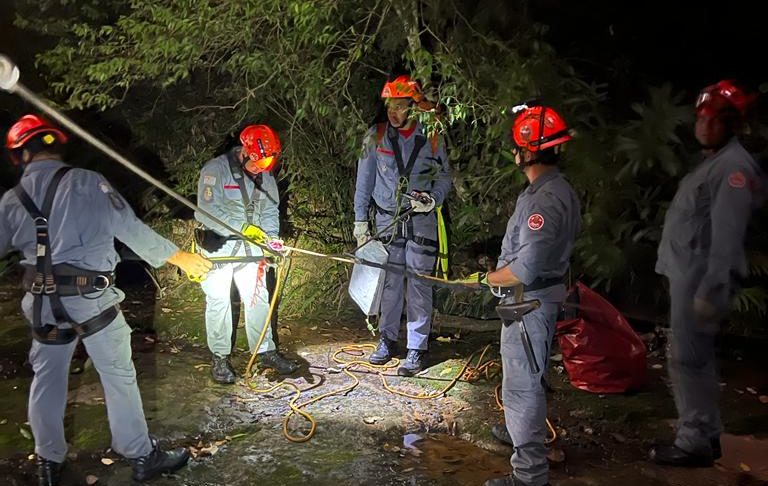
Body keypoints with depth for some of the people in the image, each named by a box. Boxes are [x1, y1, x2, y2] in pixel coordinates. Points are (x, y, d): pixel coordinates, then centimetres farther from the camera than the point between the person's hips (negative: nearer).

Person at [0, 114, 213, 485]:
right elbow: (131, 230, -10)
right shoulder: (87, 183, -9)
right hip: (92, 299, -4)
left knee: (47, 378, 17)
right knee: (118, 377, 6)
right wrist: (177, 256, -2)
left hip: (43, 302, 4)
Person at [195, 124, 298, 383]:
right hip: (218, 246, -5)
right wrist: (242, 227, -27)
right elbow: (206, 212, -23)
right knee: (218, 301, 1)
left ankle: (266, 352, 18)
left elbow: (271, 210, 7)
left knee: (258, 298, 7)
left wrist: (271, 237, -11)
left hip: (250, 246, 5)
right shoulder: (215, 170, -16)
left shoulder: (266, 176, 3)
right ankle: (220, 358, 14)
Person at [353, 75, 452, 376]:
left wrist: (432, 199, -14)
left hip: (421, 221, -1)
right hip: (387, 220, 1)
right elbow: (364, 180, 5)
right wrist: (360, 220, 4)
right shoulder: (376, 136, 0)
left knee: (419, 284, -2)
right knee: (390, 283, 8)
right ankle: (388, 340, 23)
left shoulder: (432, 139, -2)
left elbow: (445, 178, 7)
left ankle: (416, 348, 7)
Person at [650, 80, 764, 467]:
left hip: (700, 278, -10)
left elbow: (727, 236, -23)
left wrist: (712, 289, -27)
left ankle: (695, 443, 3)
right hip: (689, 275, 10)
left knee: (687, 358, -6)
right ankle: (706, 435, 26)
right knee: (697, 357, 16)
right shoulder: (712, 161, 19)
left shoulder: (733, 166, -14)